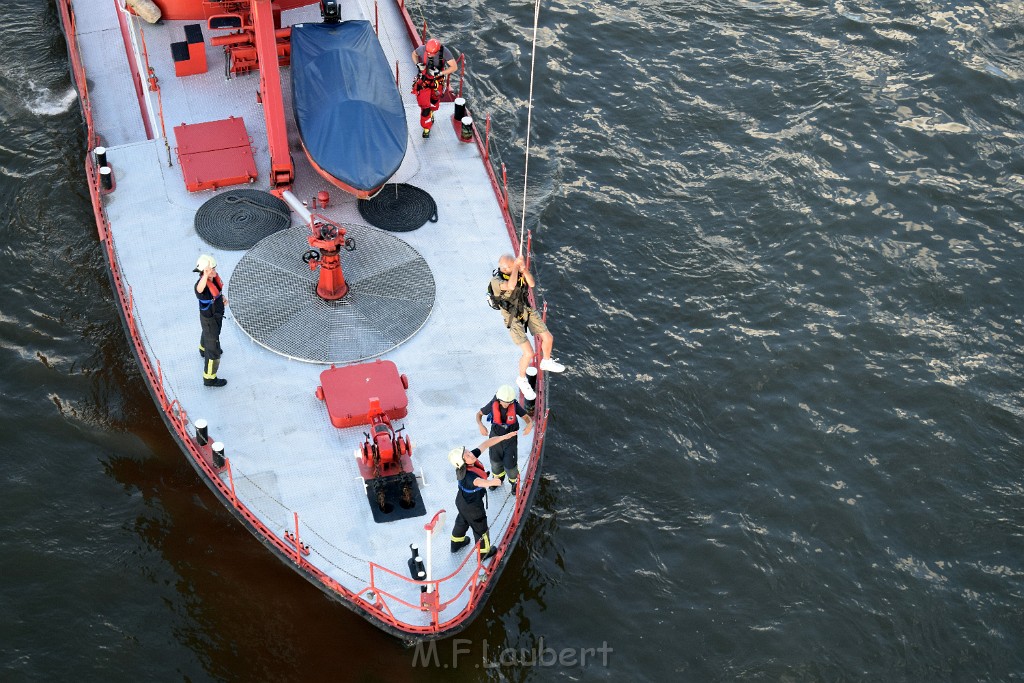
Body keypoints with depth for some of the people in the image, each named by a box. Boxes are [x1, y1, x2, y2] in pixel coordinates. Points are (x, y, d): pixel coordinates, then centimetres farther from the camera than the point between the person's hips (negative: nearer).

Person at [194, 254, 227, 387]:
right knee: (213, 349, 7)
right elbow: (200, 289, -73)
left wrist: (222, 297, -5)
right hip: (209, 320, -8)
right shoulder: (201, 284, -44)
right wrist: (206, 275, -90)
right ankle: (209, 378, 27)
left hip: (216, 314, 8)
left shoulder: (214, 277, -18)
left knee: (208, 333, 38)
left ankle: (203, 349, 71)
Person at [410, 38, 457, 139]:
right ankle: (426, 128, 14)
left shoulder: (444, 52, -29)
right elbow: (414, 54, -2)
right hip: (424, 80, -1)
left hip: (437, 79, 1)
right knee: (424, 104, -4)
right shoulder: (422, 49, -27)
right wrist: (417, 64, -21)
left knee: (435, 99, 25)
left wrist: (439, 73, -32)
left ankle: (431, 113, 59)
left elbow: (454, 67, -22)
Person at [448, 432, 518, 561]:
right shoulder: (467, 475, -45)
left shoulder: (472, 458, -23)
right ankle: (484, 552, 45)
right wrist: (491, 482, -87)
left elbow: (485, 444, -17)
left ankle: (456, 543, 60)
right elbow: (478, 482, -67)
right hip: (472, 506, -8)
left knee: (462, 521, 34)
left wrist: (503, 437, -18)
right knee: (480, 528, 19)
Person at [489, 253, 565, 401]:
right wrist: (517, 266, -41)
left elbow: (531, 283, -19)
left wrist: (524, 269, -35)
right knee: (529, 353, -10)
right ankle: (522, 380, 19)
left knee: (548, 338, 14)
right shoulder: (496, 280, -30)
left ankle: (546, 362, 46)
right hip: (513, 319, -6)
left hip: (526, 310, 6)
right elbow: (511, 286, -50)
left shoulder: (515, 270, -13)